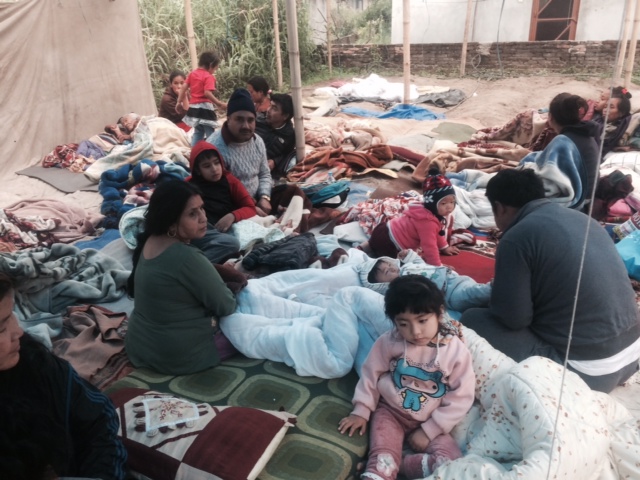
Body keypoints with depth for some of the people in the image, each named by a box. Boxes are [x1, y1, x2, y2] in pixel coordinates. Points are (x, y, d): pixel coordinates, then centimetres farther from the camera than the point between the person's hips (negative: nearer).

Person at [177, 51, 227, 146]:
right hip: (205, 107, -8)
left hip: (194, 107, 8)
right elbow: (207, 93, -25)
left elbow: (183, 88, 8)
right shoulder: (209, 77, -12)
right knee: (210, 134, -1)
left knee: (197, 133, 19)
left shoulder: (192, 74, 10)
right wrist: (219, 104, -23)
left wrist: (179, 102, 13)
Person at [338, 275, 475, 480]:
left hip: (429, 422, 1)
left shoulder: (457, 351, -15)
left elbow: (460, 398, -11)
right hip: (390, 411, 0)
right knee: (382, 456, -23)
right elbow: (371, 373, 1)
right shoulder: (388, 342, -14)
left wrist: (429, 430, -13)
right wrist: (361, 411, -1)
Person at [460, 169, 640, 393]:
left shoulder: (517, 236, -15)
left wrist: (497, 294, 7)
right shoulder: (581, 218, 9)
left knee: (473, 320, 1)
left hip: (585, 371, -8)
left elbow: (514, 319, -14)